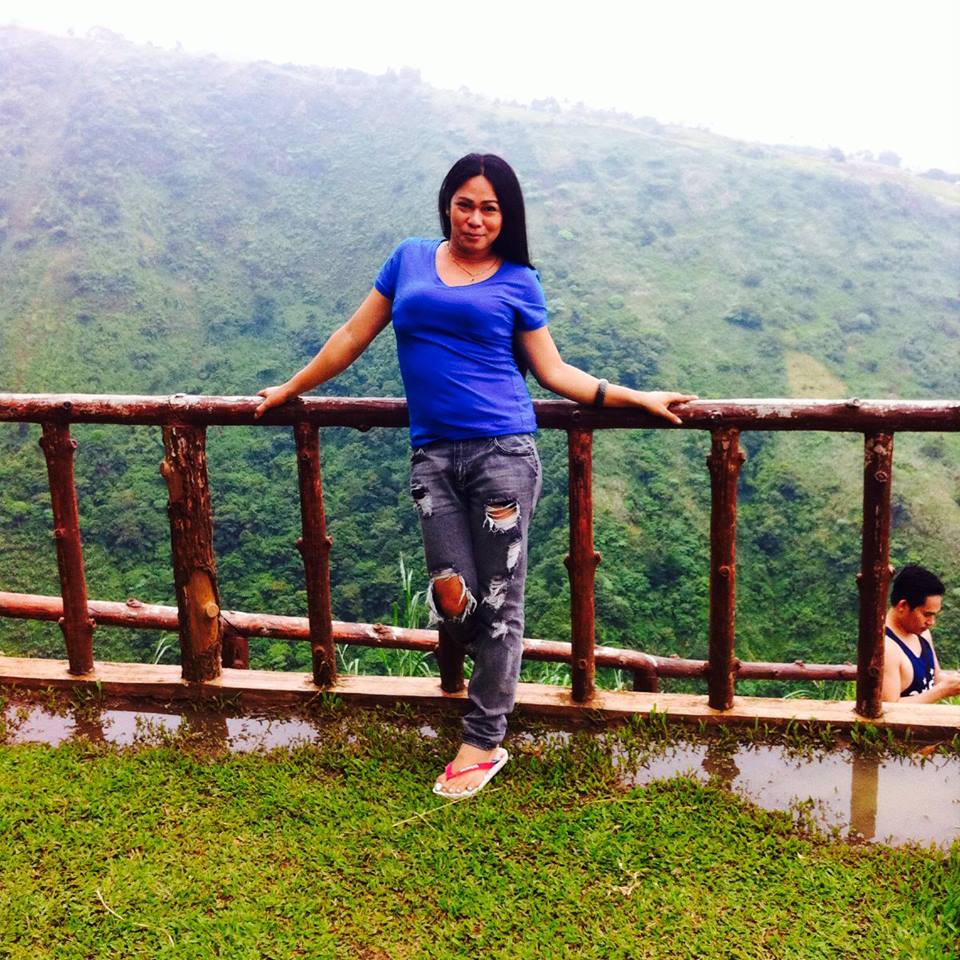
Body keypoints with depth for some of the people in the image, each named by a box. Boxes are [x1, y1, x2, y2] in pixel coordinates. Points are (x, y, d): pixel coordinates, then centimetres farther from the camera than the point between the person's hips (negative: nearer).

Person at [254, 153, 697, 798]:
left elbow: (553, 370, 10)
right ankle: (500, 667, 28)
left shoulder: (518, 281, 9)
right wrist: (290, 391, 24)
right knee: (451, 599, -8)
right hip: (432, 456, 2)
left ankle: (484, 743, 16)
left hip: (502, 449, -2)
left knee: (498, 600, 1)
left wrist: (637, 398, 3)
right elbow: (355, 336, 20)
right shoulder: (410, 259, 14)